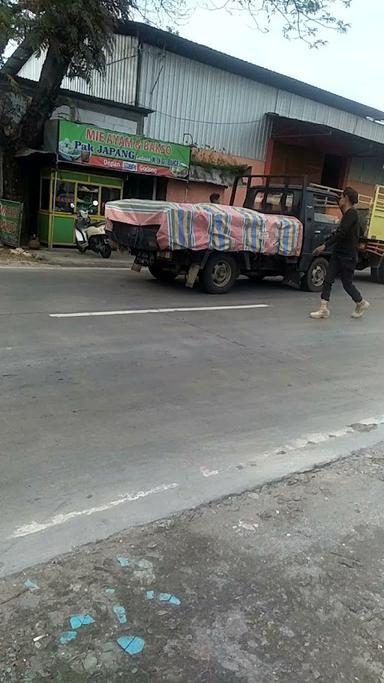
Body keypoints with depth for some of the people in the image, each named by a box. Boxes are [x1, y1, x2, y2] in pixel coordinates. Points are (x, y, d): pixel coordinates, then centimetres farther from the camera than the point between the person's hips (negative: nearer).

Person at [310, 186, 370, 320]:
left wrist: (325, 246, -23)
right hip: (339, 253, 9)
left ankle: (362, 304, 25)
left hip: (348, 256, -9)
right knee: (328, 280, 0)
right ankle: (324, 309, 2)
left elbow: (341, 233, -23)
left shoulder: (352, 213, -15)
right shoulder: (347, 214, 15)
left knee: (347, 283, 3)